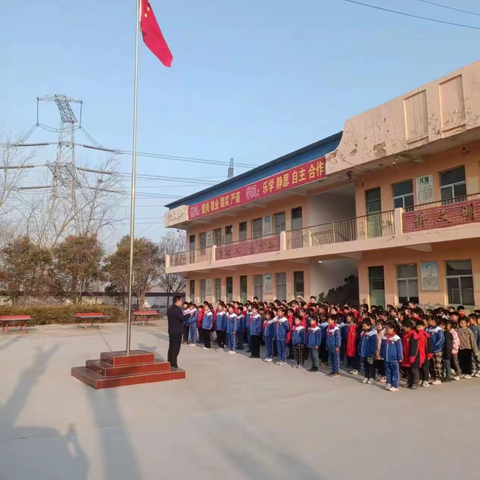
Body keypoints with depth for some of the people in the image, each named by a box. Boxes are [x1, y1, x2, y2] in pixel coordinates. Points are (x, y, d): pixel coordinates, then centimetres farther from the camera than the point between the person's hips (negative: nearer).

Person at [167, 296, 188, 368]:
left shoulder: (171, 309, 12)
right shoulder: (176, 309, -19)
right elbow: (183, 318, -20)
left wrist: (183, 314, 12)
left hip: (171, 331, 10)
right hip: (177, 332, -10)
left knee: (171, 348, 14)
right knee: (175, 349, -5)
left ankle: (169, 364, 19)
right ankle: (174, 365, -4)